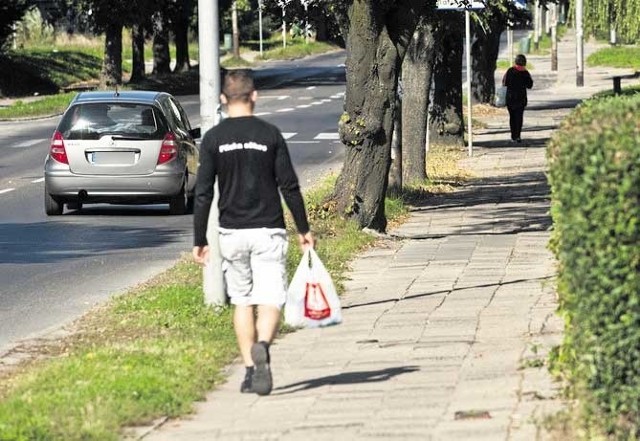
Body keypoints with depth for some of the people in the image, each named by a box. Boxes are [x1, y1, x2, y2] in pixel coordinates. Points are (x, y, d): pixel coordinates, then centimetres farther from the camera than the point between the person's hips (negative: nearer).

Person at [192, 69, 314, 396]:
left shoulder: (213, 139, 0)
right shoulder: (270, 135, -2)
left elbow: (203, 193, -2)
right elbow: (289, 186, 0)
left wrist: (199, 240, 4)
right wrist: (303, 229, 10)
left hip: (232, 233, 1)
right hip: (268, 231, -1)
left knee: (241, 301, 13)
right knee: (270, 300, -4)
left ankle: (250, 369, 10)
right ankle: (262, 345, -33)